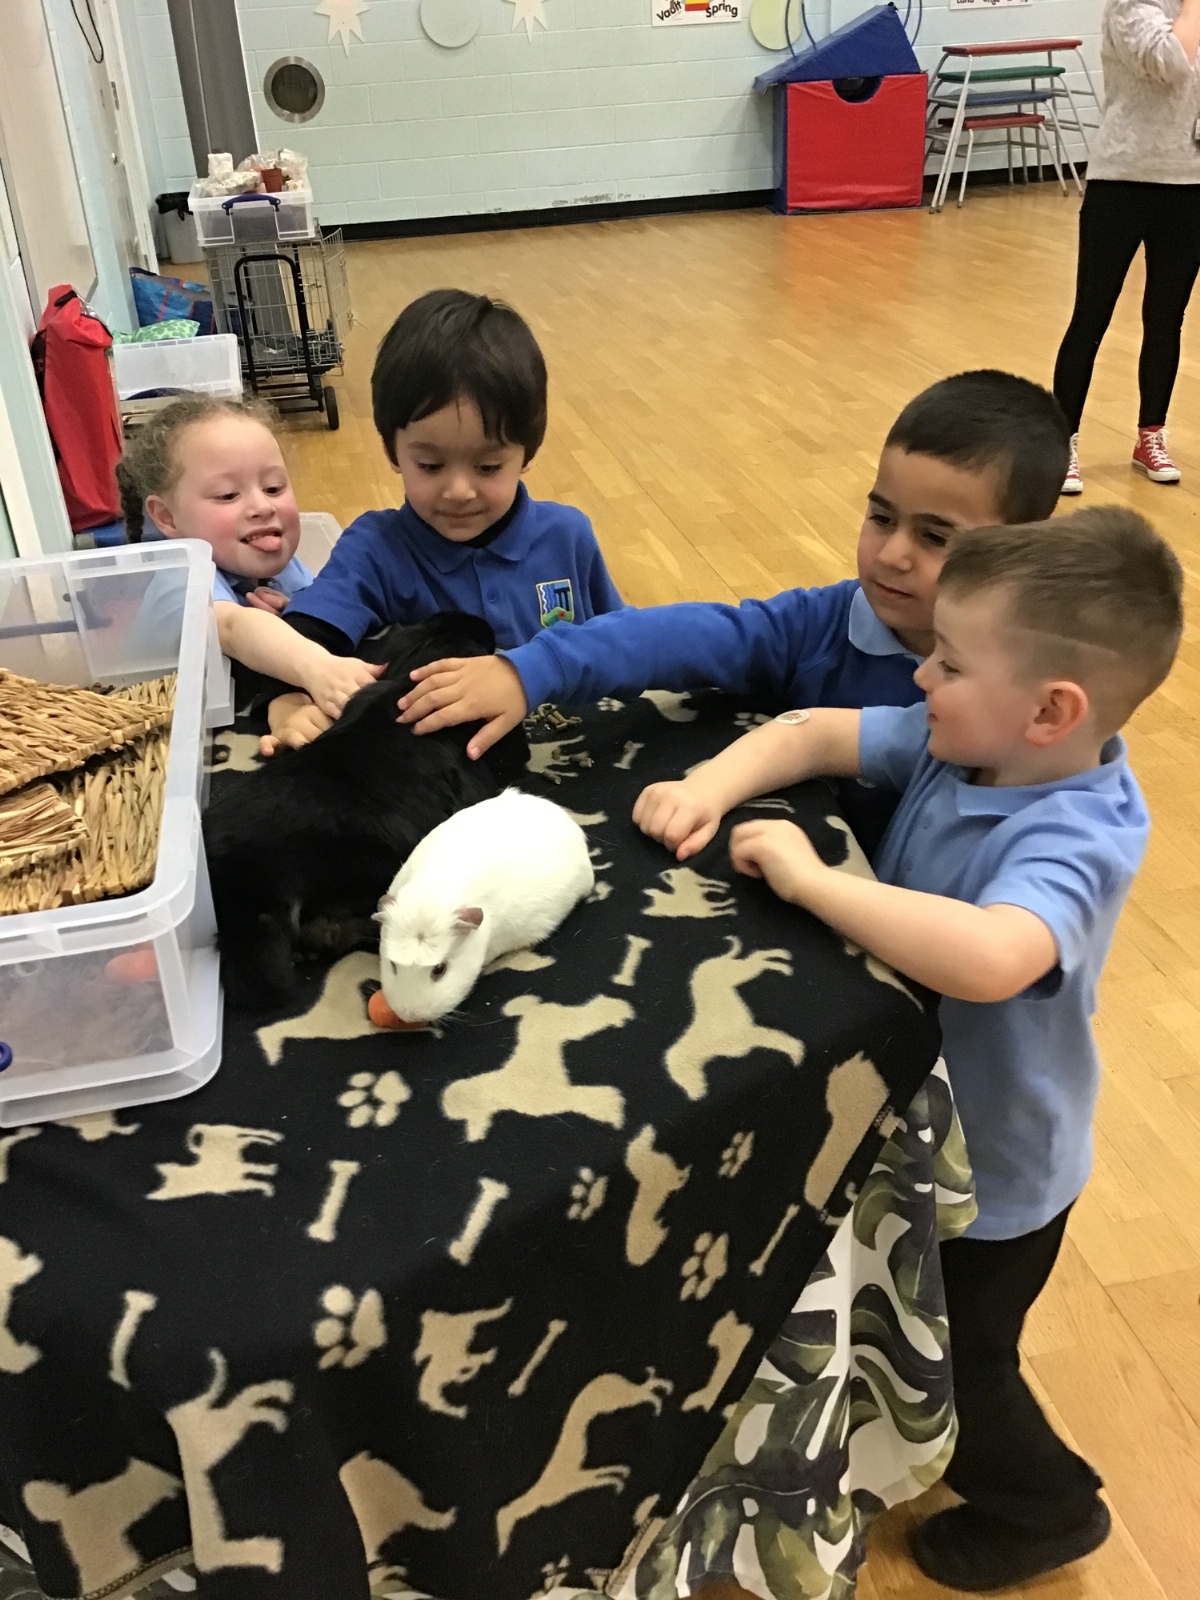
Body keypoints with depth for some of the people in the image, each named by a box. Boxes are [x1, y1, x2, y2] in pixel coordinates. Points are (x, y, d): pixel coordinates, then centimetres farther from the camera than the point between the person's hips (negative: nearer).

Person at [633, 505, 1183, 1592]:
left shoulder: (1074, 842, -37)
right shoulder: (960, 742, -15)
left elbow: (989, 957, -56)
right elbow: (812, 732, -10)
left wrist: (810, 878, -47)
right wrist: (710, 791, -28)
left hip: (989, 1171, -7)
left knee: (955, 1358, 19)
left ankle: (1045, 1506, 49)